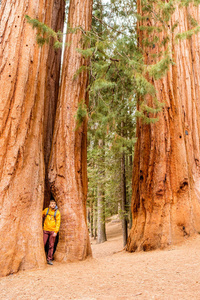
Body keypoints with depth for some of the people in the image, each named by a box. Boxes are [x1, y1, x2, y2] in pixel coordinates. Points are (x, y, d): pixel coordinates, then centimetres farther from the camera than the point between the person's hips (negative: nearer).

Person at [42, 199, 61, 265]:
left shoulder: (57, 212, 0)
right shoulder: (46, 210, 3)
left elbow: (58, 222, -2)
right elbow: (41, 215, 18)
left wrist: (56, 231, -9)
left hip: (53, 231, -1)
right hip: (45, 230, 1)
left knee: (51, 246, 4)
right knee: (42, 244, -2)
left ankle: (49, 259, 12)